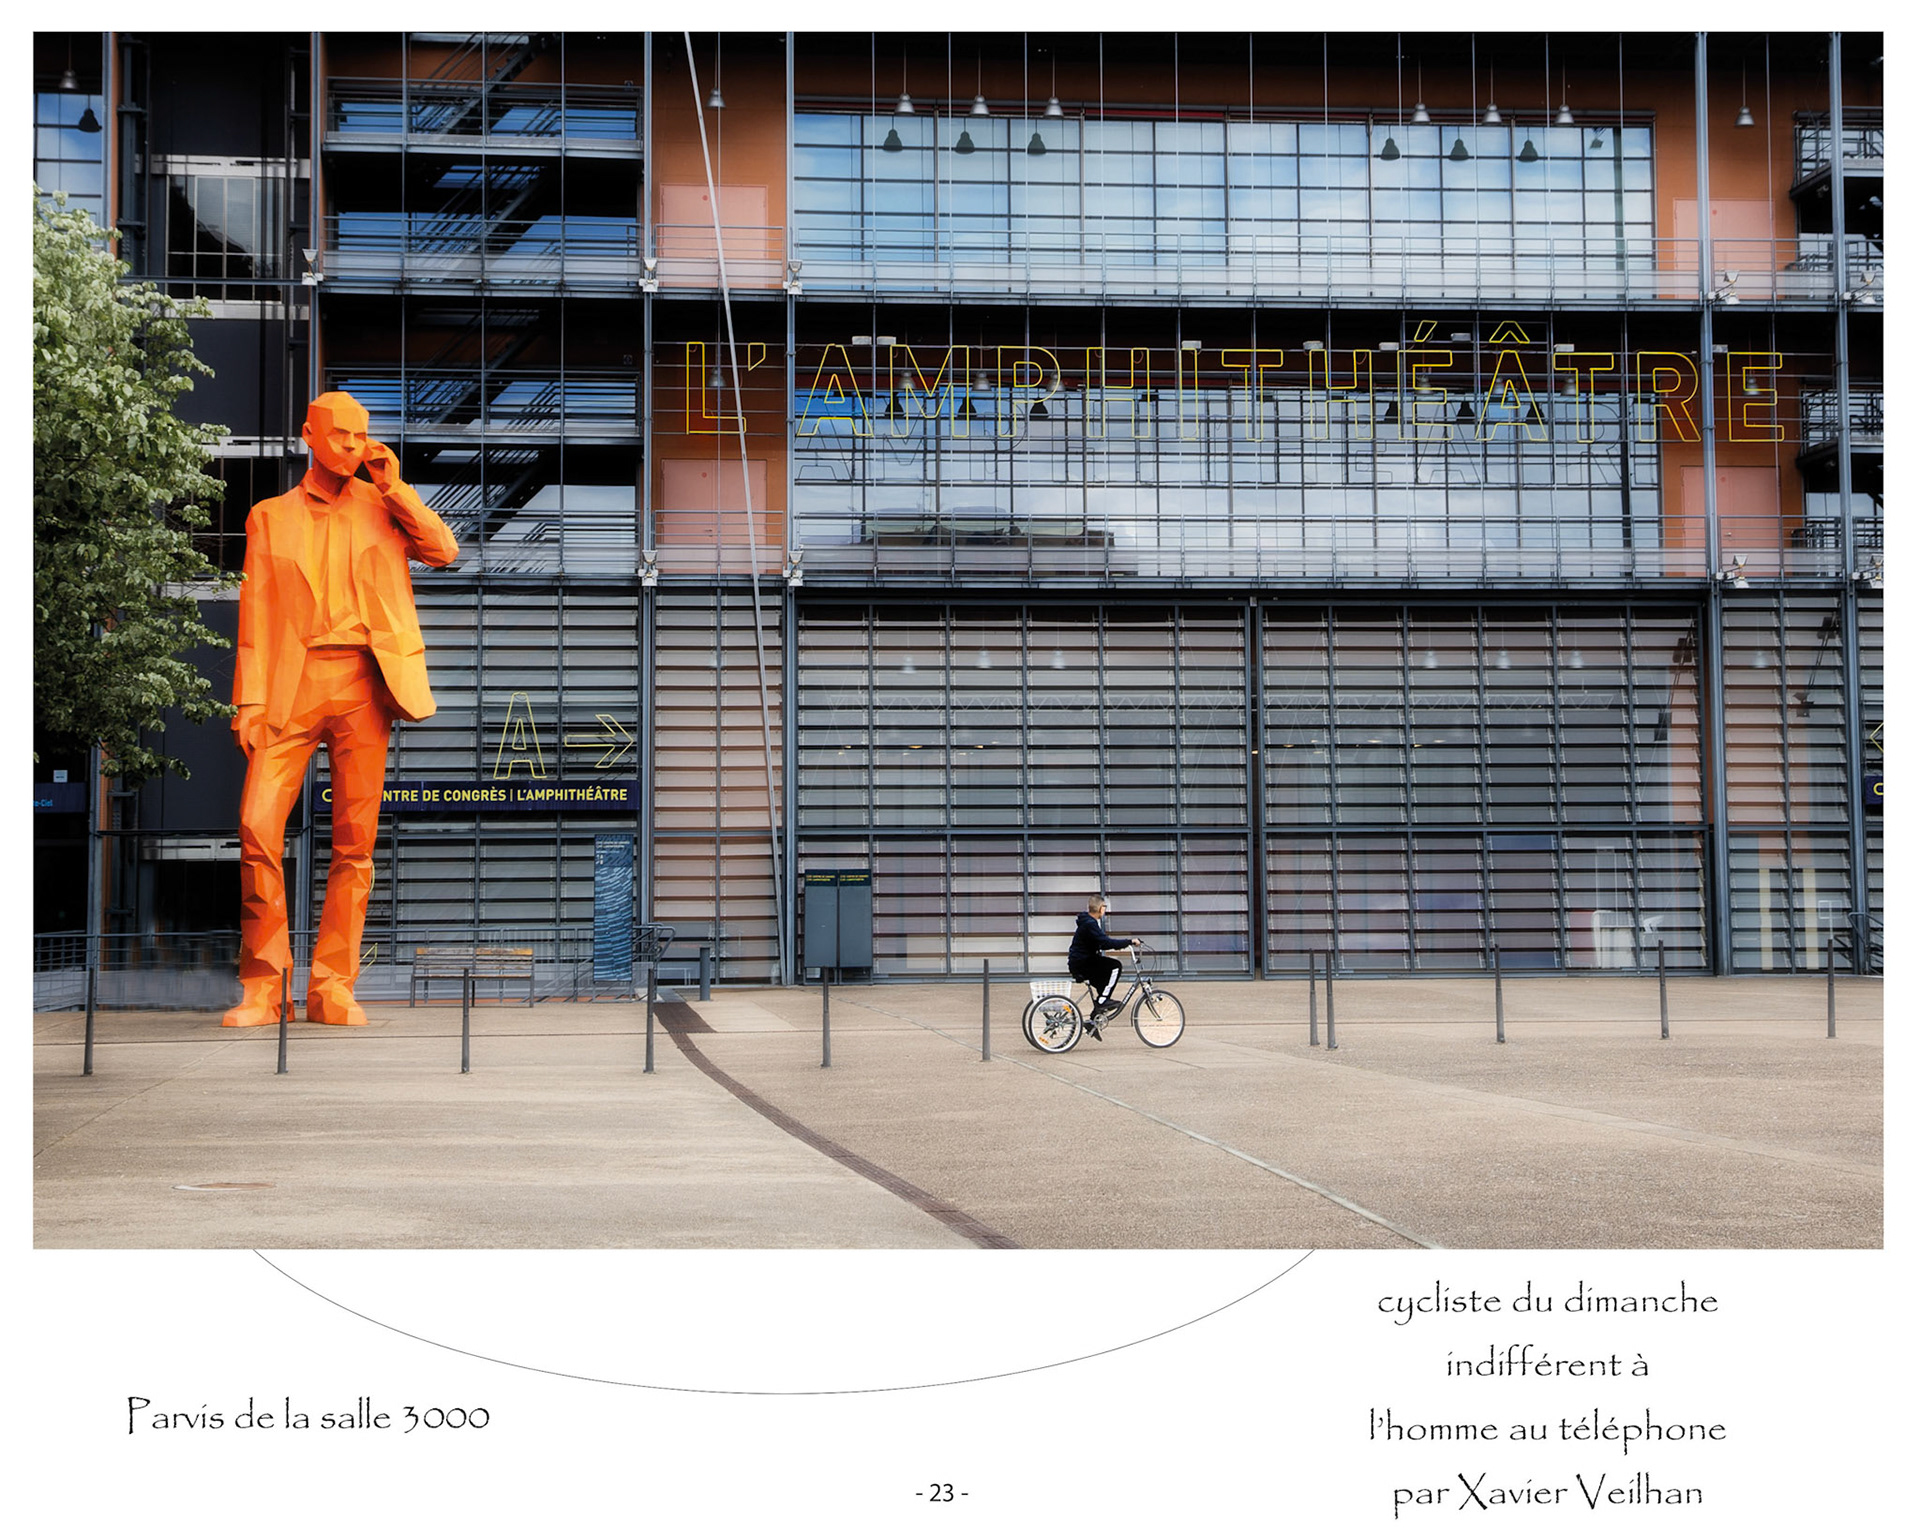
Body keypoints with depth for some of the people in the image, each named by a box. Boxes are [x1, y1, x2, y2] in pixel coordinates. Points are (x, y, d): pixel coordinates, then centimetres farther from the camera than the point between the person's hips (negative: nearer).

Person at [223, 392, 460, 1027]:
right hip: (293, 683, 0)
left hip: (364, 682, 0)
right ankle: (260, 990, -4)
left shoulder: (383, 505, 15)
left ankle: (332, 989, 4)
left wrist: (394, 485, -2)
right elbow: (256, 612, 9)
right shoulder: (271, 517, 14)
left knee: (355, 840, -2)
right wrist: (250, 701, 1)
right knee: (258, 826, -13)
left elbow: (445, 551, -1)